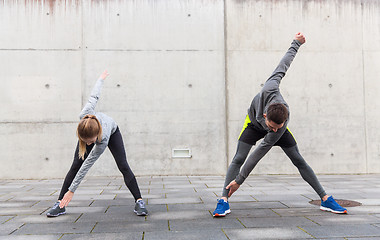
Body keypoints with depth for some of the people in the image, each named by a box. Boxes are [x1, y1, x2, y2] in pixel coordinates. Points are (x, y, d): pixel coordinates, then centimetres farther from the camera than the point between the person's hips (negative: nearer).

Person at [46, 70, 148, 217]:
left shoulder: (103, 141, -47)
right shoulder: (84, 115, -44)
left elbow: (86, 166, -38)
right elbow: (94, 96, -24)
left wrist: (71, 191, -33)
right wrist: (101, 78, -4)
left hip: (112, 132, -3)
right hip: (89, 132, 3)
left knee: (123, 166, -17)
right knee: (75, 165, -8)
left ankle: (139, 202, -12)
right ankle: (60, 204, -4)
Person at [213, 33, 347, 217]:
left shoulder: (281, 126, -40)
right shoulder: (270, 89, -43)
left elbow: (259, 153, -36)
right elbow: (283, 66, -26)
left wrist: (239, 180, -34)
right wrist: (296, 44, -9)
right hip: (254, 121, 1)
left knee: (299, 161, -2)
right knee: (238, 159, -15)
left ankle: (325, 200, 8)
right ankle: (224, 200, -15)